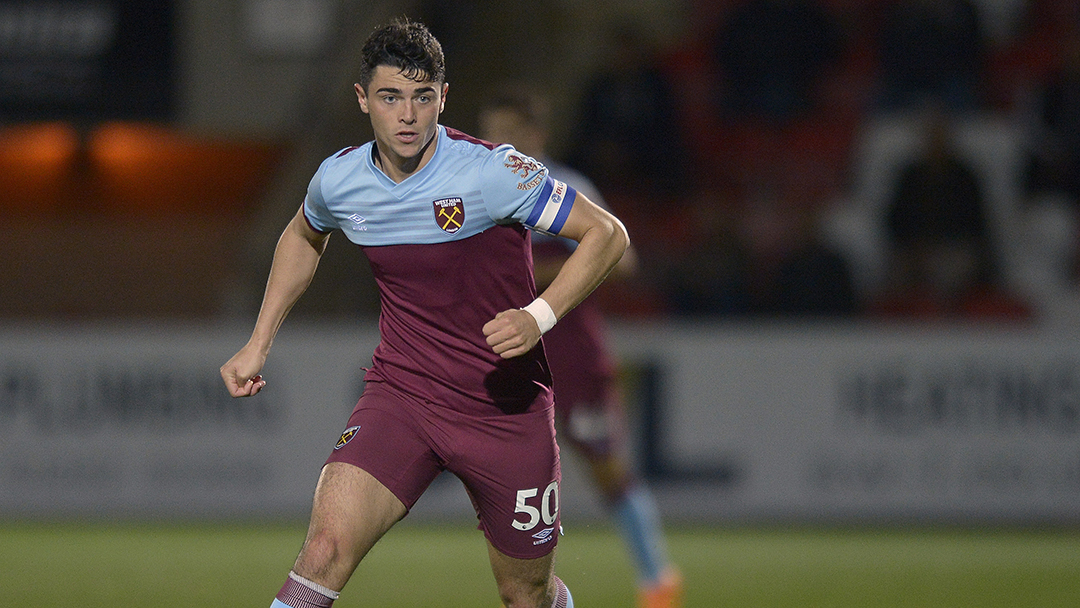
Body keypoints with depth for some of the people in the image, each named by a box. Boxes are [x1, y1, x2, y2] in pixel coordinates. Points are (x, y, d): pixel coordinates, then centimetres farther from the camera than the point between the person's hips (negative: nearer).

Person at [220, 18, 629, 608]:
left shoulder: (492, 172, -17)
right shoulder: (338, 180, -3)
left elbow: (606, 234, -11)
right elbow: (303, 237, 22)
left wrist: (538, 317, -24)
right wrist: (258, 345, 18)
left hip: (506, 407, -2)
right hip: (399, 394, 2)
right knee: (326, 546, -23)